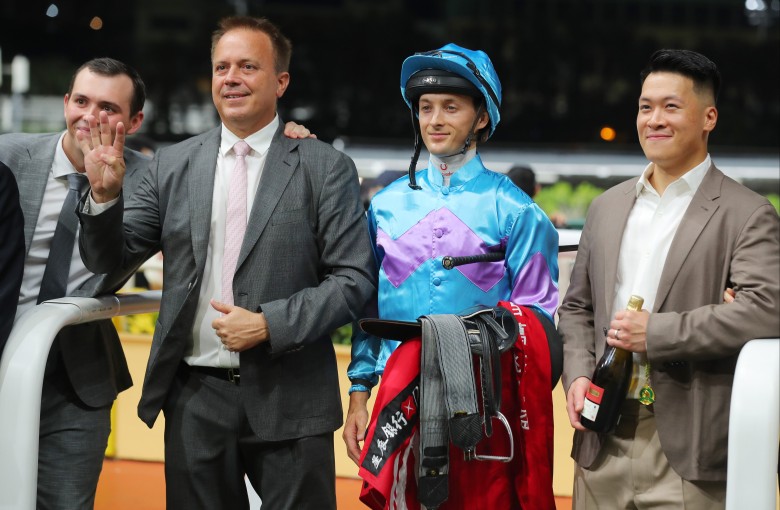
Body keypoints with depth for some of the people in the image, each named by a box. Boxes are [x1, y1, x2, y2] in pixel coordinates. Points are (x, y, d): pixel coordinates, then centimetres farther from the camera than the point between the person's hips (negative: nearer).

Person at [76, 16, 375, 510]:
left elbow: (354, 279, -6)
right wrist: (104, 194, -11)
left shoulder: (326, 168, -2)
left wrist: (270, 324, -16)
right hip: (195, 397, 3)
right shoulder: (173, 164, 8)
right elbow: (111, 259, 8)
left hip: (288, 398, -3)